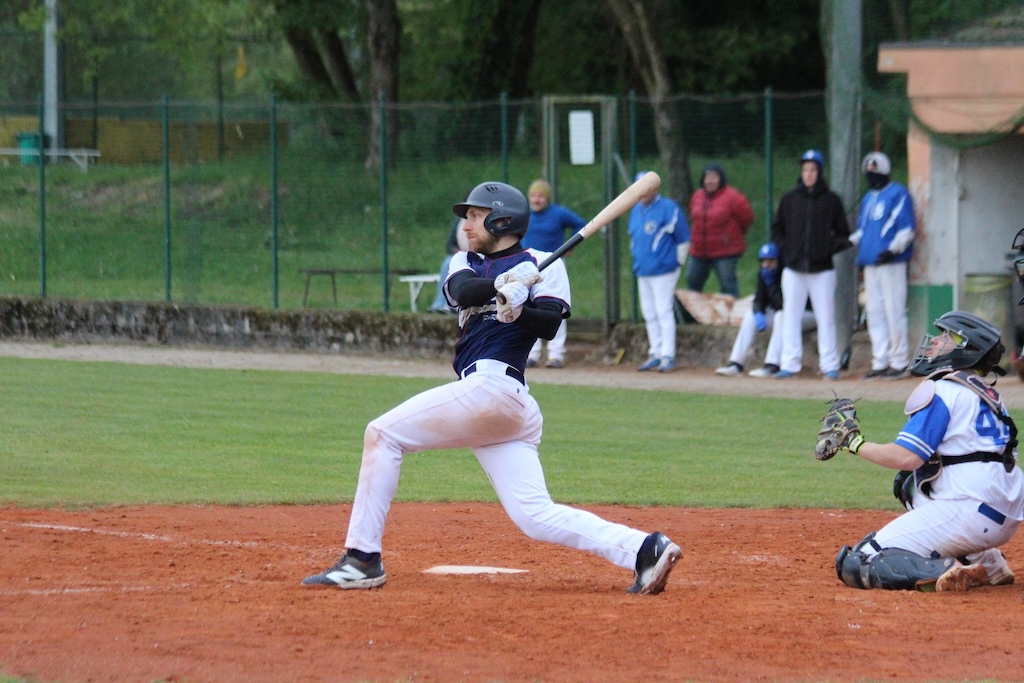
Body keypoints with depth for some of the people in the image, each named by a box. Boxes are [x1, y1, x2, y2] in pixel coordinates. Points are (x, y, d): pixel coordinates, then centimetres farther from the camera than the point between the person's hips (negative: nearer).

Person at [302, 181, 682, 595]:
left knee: (383, 434, -7)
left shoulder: (542, 265, 7)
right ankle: (643, 549, -12)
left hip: (491, 386, -8)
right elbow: (460, 291, 2)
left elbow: (549, 324, -9)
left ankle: (362, 560, -8)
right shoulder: (467, 263, 25)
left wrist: (517, 310, -29)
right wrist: (503, 285, -18)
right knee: (537, 516, -3)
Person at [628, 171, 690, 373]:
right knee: (649, 314, 10)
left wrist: (677, 262, -3)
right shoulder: (636, 210, 12)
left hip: (663, 271, -8)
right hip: (642, 272, 8)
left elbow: (683, 237, -6)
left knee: (664, 312, -9)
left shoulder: (668, 208, -9)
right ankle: (655, 354, 16)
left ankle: (668, 356, -8)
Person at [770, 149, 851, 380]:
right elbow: (777, 229, 15)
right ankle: (789, 364, 6)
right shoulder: (789, 199, 8)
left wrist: (830, 248, -9)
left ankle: (830, 365, 1)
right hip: (794, 270, 2)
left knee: (825, 318, -2)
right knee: (790, 318, 2)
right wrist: (784, 249, 0)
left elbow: (843, 234, 7)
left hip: (822, 270, -2)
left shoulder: (831, 200, 3)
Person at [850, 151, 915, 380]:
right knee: (874, 313, 7)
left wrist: (893, 250, -20)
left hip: (891, 262, -8)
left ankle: (899, 362, -4)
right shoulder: (868, 198, 20)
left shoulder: (898, 194, -3)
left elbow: (906, 230, -9)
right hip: (870, 262, 8)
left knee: (893, 311, -8)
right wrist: (851, 241, 7)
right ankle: (880, 362, 11)